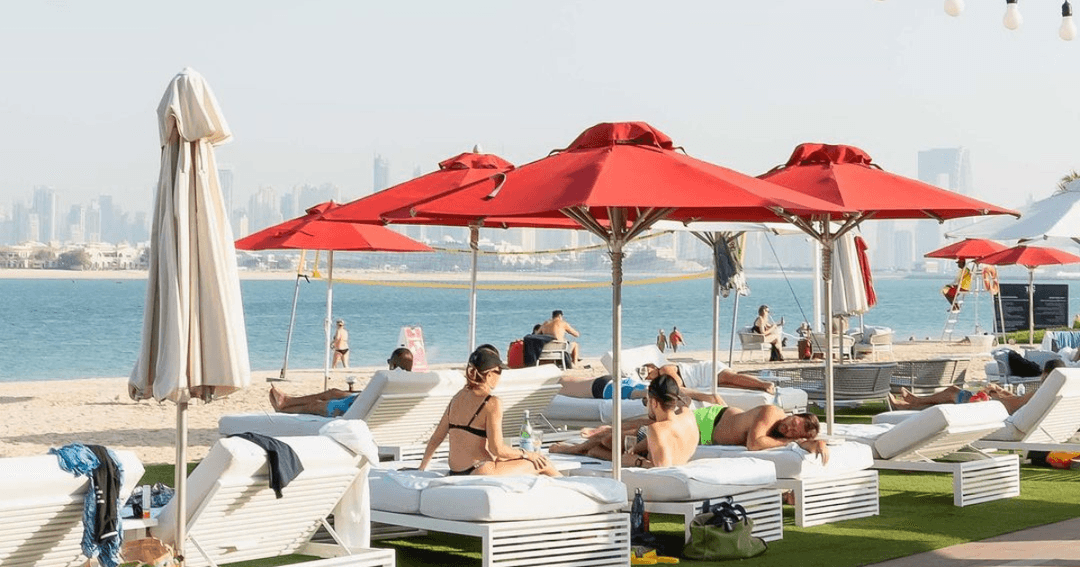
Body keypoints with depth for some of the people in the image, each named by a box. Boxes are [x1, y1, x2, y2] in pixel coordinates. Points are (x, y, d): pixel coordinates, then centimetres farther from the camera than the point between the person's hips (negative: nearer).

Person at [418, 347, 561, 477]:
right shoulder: (492, 403, -15)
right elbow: (497, 449, -16)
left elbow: (435, 439, 12)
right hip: (481, 473, -9)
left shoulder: (458, 398, 8)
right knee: (542, 464, 7)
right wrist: (526, 455, -1)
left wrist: (422, 468, 23)